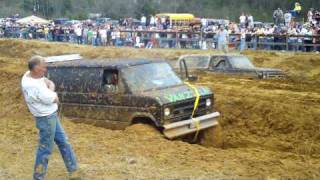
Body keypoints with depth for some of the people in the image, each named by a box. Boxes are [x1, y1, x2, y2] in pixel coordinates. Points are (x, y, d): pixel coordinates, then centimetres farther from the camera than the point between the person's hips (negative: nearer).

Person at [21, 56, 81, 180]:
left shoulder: (31, 75, -3)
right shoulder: (33, 86, -30)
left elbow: (50, 83, 6)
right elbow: (55, 99, -20)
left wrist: (49, 89, -14)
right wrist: (51, 91, 0)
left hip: (51, 115, 10)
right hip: (46, 118, -10)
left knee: (63, 142, 18)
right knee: (45, 149, 3)